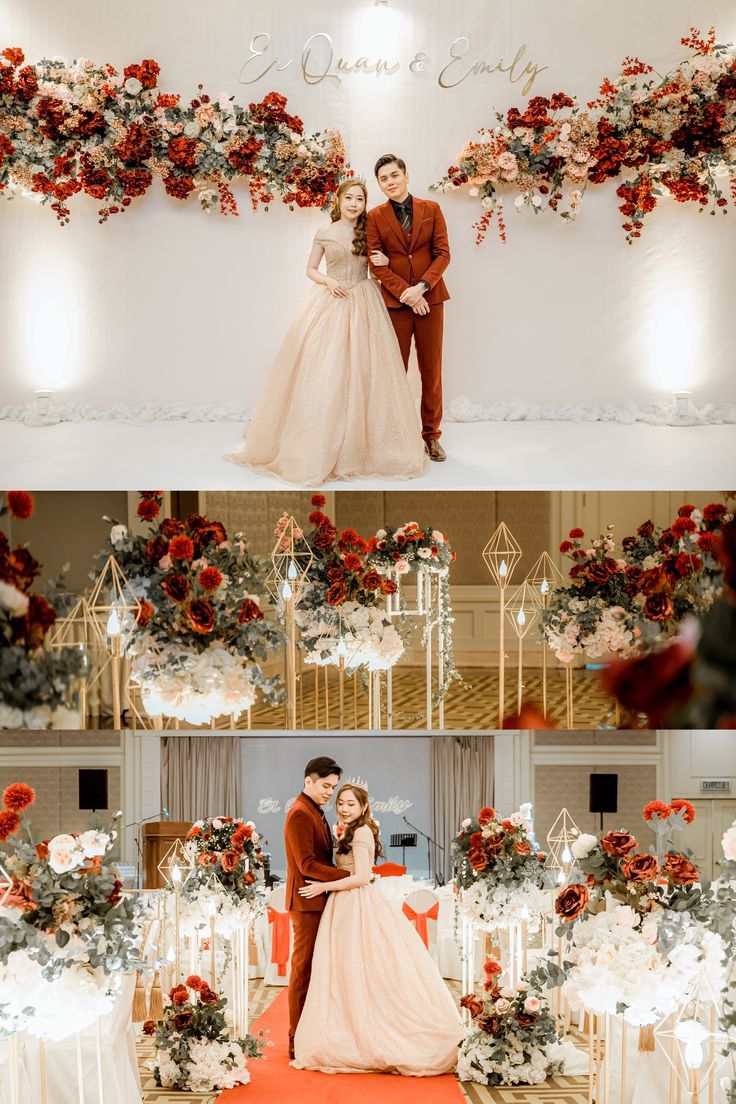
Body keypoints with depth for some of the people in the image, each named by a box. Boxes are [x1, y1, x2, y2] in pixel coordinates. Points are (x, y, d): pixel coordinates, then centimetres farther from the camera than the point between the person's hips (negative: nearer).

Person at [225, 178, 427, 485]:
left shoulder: (370, 232, 7)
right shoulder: (324, 233, 4)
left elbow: (380, 261, 16)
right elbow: (311, 269, 9)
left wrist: (385, 261, -7)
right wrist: (328, 281, -10)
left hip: (362, 306, 1)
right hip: (330, 303, -1)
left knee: (362, 372, -2)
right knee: (321, 370, -6)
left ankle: (360, 445, 7)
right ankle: (318, 445, 1)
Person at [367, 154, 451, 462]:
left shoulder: (431, 209, 5)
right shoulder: (375, 217, 3)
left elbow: (443, 253, 1)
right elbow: (377, 264, -2)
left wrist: (421, 287, -13)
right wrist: (405, 293, -13)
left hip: (429, 298, 1)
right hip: (395, 301, -1)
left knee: (431, 369, 5)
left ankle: (431, 434, 12)